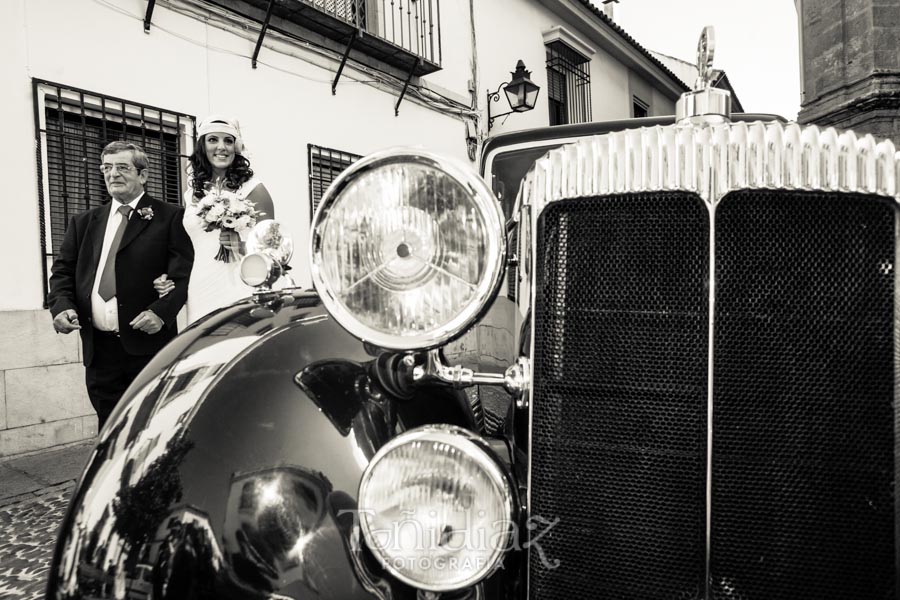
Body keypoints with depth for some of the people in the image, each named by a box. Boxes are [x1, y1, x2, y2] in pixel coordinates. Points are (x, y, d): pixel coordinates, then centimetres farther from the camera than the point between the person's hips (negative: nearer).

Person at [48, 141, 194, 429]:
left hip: (150, 344, -4)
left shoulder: (170, 217, 1)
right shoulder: (83, 222, 18)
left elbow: (184, 273, -6)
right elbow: (63, 270, 16)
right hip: (99, 349, 5)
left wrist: (162, 311, -18)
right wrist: (62, 305, -3)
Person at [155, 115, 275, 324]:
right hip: (198, 297, 4)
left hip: (238, 295, -4)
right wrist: (169, 277, 8)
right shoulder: (192, 195, 14)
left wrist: (243, 244, -17)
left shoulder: (252, 187, 1)